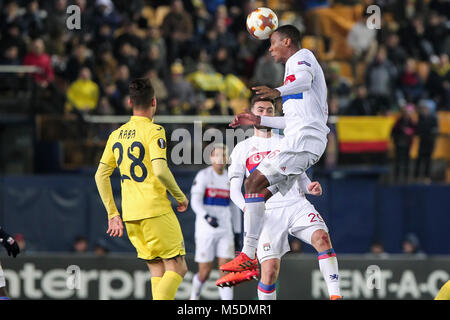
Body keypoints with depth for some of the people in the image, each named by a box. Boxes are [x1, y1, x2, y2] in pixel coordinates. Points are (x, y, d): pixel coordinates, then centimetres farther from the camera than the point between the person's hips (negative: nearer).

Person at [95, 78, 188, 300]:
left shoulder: (116, 135, 13)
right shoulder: (153, 131, -8)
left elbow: (101, 175, 13)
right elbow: (160, 171, -19)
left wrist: (113, 213, 17)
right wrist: (180, 197, -4)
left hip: (129, 215, 7)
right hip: (156, 210, -7)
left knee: (157, 270, 12)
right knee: (177, 267, -3)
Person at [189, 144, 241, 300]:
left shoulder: (230, 179, 12)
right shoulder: (203, 176, -5)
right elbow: (195, 202, -14)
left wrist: (237, 233, 17)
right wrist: (207, 217, -31)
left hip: (225, 231, 4)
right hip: (205, 230, -4)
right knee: (204, 273, -2)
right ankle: (196, 288, 32)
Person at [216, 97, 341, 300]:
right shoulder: (243, 149, 15)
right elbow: (234, 189, 9)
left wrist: (310, 187, -2)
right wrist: (246, 207, -12)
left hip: (296, 205, 2)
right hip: (267, 212, -2)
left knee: (322, 237, -27)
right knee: (270, 268, -17)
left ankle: (335, 297, -29)